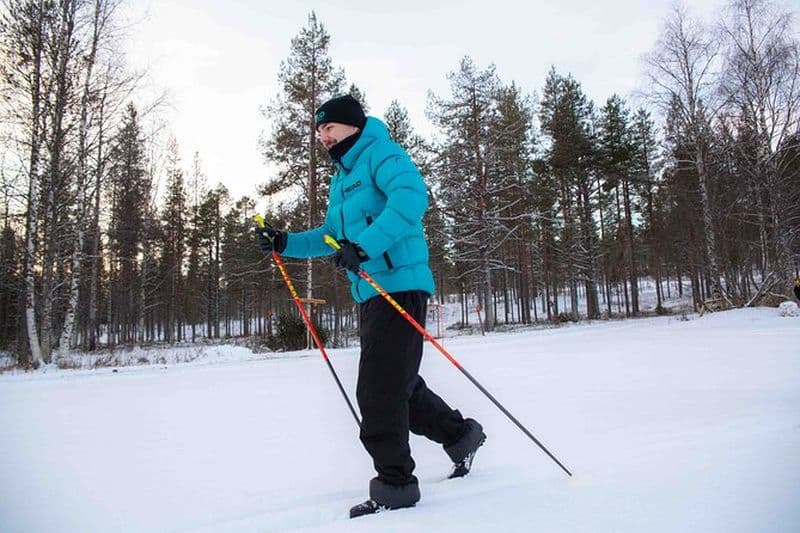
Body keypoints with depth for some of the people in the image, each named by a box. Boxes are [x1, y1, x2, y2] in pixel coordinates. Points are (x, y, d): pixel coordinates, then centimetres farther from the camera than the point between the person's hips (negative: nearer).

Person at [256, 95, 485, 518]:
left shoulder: (381, 153, -6)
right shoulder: (341, 179, 23)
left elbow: (411, 196, -25)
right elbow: (331, 236, 28)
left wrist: (366, 246, -34)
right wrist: (285, 244, 14)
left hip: (400, 285, -10)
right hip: (369, 293, 10)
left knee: (378, 388, -8)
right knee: (397, 385, 17)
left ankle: (395, 484, 7)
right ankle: (460, 434, 35)